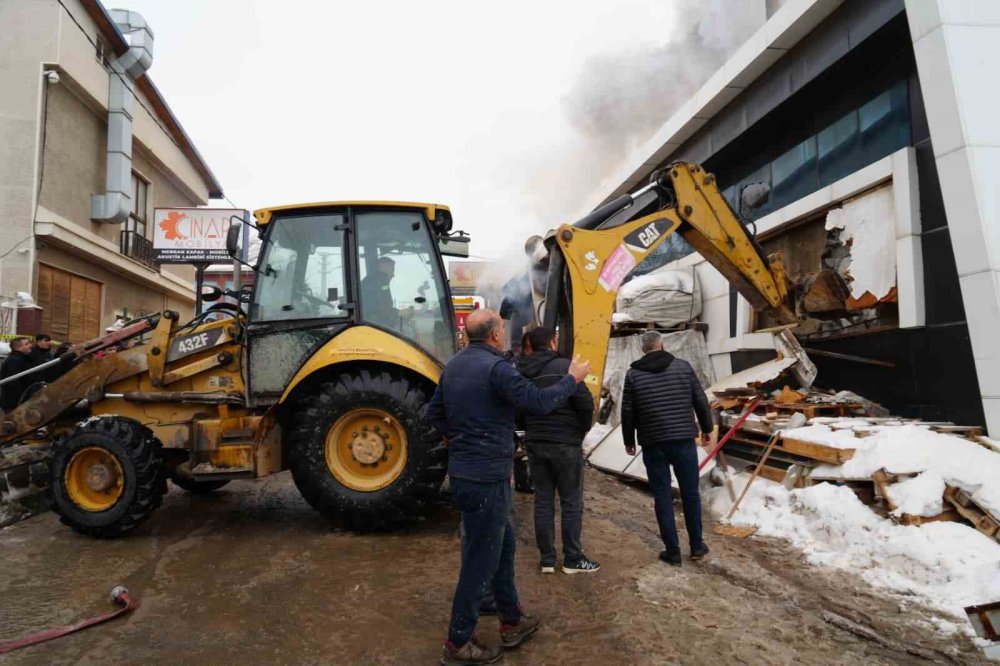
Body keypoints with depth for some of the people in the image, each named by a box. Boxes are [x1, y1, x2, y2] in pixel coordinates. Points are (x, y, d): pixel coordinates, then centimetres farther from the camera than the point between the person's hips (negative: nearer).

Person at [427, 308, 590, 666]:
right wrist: (572, 378, -4)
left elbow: (434, 413, 15)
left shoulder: (453, 366, 8)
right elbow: (540, 402, -18)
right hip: (487, 476, -9)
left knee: (503, 544, 21)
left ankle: (512, 621, 34)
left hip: (462, 471, 9)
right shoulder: (496, 367, -19)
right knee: (481, 558, 3)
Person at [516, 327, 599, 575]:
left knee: (543, 501, 10)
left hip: (535, 444, 5)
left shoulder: (521, 372, 6)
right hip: (565, 444, -5)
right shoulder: (564, 367, -12)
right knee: (571, 502, 5)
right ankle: (573, 559, 12)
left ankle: (547, 559, 16)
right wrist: (582, 430, 1)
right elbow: (586, 403, -16)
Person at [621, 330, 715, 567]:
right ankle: (696, 545, 25)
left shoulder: (633, 374, 0)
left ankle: (672, 551, 11)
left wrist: (628, 440, 14)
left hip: (653, 444, -1)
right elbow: (700, 401, 4)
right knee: (690, 493, 14)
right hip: (684, 440, 1)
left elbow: (627, 412, 1)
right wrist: (707, 427, 18)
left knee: (662, 497, 7)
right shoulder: (683, 366, 1)